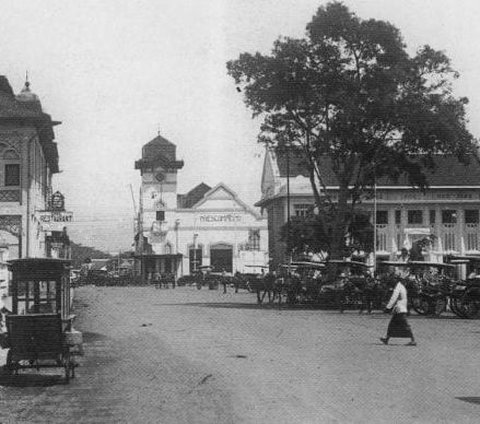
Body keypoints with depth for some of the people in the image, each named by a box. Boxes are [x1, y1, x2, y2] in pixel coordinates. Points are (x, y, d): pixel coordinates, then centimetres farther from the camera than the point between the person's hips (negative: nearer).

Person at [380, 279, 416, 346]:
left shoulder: (398, 288, -15)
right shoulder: (402, 287, 16)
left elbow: (393, 298, -19)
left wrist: (388, 307, -14)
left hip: (399, 310, -10)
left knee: (406, 326, -8)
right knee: (392, 325, 13)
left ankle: (413, 341, -8)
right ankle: (387, 339, 18)